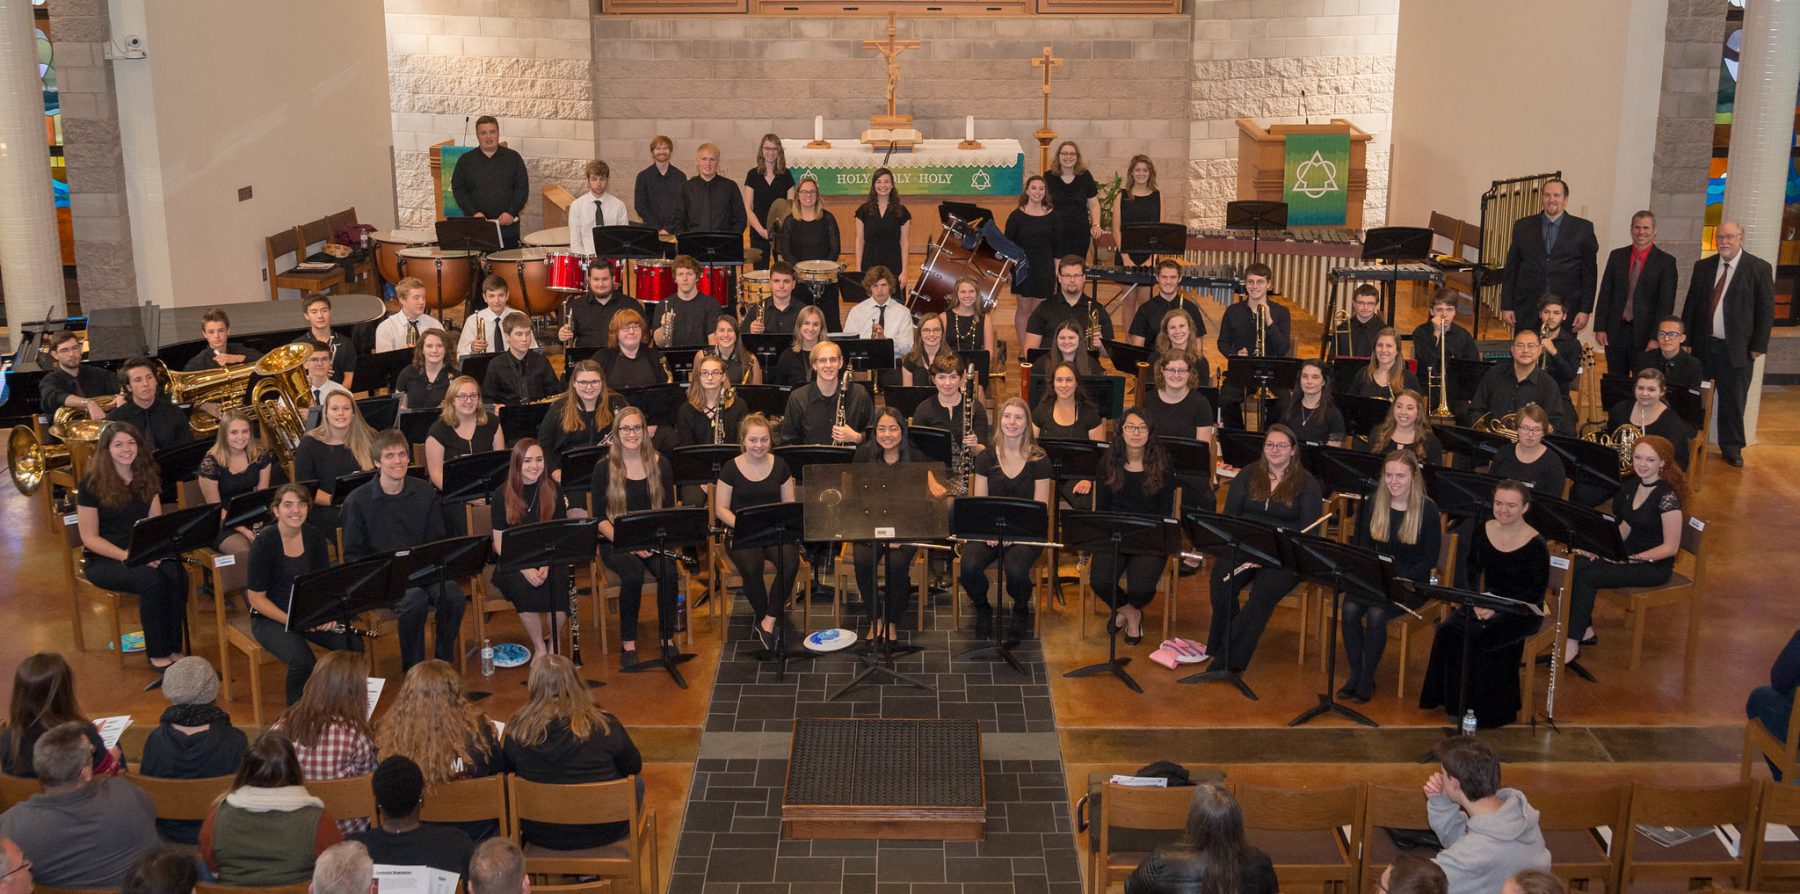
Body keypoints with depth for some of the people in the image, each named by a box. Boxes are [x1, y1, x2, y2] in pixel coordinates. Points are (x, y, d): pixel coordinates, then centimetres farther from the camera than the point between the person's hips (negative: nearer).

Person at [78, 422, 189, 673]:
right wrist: (126, 556, -24)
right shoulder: (92, 485, -10)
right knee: (151, 580, -34)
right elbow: (90, 538, -11)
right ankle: (157, 655, -21)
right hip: (103, 559, -4)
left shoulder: (147, 478, 5)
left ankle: (174, 649, -19)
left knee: (177, 575, -29)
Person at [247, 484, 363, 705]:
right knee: (303, 661, -32)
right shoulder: (264, 542, -16)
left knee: (353, 645, -20)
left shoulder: (314, 536, -1)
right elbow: (256, 597, -14)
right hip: (270, 617, -5)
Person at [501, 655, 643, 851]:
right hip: (605, 832, -1)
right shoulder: (605, 726, -19)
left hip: (540, 835, 1)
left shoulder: (517, 732, -16)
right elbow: (634, 767, -2)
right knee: (636, 783, 27)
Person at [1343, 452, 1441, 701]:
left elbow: (1430, 559, -8)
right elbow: (1363, 546, 8)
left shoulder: (1427, 509, -9)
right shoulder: (1372, 503, 4)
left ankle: (1368, 679, -13)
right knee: (1350, 608, -26)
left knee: (1376, 613, -30)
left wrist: (1399, 579, -19)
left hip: (1411, 582, -4)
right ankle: (1354, 674, -12)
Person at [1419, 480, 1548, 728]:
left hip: (1521, 610, -5)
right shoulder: (1481, 531, 1)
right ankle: (1456, 703, -6)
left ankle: (1487, 710, -10)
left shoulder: (1535, 545, -14)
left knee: (1482, 637, -30)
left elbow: (1536, 593, -13)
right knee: (1449, 631, -21)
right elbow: (1472, 570, 11)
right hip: (1487, 600, 5)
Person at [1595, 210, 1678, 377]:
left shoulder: (1666, 261, -1)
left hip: (1645, 334, -3)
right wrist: (1600, 328, 1)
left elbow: (1666, 303, -6)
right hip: (1616, 331, 3)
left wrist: (1656, 338, -12)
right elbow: (1605, 294, 9)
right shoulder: (1617, 256, 9)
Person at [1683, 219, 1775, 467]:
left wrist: (1758, 346, -8)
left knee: (1733, 400, 5)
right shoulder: (1703, 267, 8)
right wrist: (1686, 340, 5)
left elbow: (1766, 310, -4)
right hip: (1703, 345, 3)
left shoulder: (1759, 268, -3)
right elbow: (1691, 305, 10)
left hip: (1737, 349, -3)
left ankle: (1732, 448, 18)